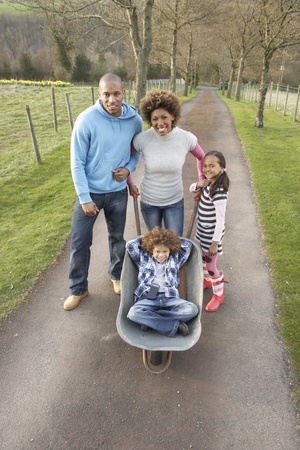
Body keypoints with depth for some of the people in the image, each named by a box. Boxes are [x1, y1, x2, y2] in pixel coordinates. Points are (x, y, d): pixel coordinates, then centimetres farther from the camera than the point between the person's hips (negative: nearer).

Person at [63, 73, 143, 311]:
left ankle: (117, 275, 43)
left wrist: (129, 168, -10)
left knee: (117, 237, 18)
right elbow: (77, 163, -13)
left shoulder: (135, 120, -7)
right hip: (90, 192, -2)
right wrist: (85, 198, -14)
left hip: (118, 192, 3)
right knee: (80, 243, 6)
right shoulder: (86, 120, -17)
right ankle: (78, 289, 27)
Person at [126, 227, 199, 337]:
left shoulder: (175, 259, 21)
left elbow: (188, 244, 20)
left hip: (170, 299, 2)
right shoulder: (144, 259, 19)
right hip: (148, 299, -1)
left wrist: (171, 238, 25)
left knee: (192, 309, -28)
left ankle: (149, 319, -21)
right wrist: (145, 238, 23)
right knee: (133, 313, -34)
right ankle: (174, 326, -25)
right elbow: (130, 245, 13)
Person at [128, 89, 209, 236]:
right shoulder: (142, 139, -18)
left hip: (175, 202, 0)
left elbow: (201, 158, 4)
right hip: (149, 201, 0)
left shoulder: (186, 138, -15)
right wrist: (130, 184, -2)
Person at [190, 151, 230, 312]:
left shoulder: (219, 192, -28)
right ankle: (207, 281, 51)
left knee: (210, 265, 4)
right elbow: (191, 189, 13)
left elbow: (220, 220, -26)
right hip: (202, 229, 9)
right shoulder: (208, 183, -3)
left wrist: (215, 242, -23)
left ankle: (218, 295, 26)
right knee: (202, 257, 25)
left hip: (212, 233, -9)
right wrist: (198, 185, -11)